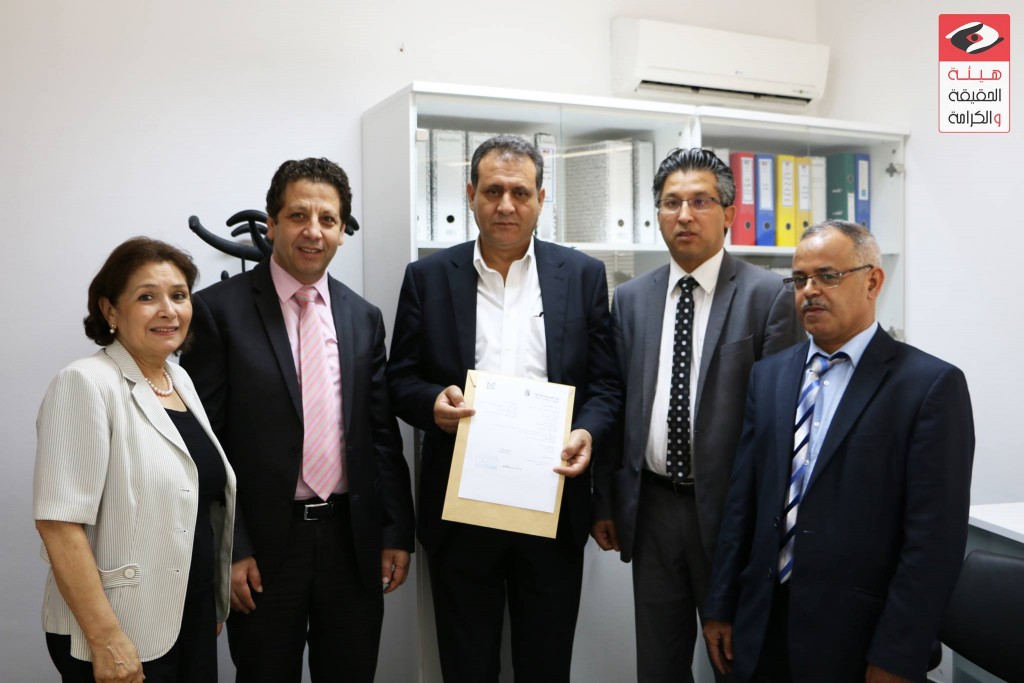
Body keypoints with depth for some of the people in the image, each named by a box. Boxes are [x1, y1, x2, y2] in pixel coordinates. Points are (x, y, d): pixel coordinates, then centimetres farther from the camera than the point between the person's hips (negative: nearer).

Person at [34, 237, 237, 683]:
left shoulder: (181, 381, 7)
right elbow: (59, 522, -20)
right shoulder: (86, 383, -15)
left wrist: (216, 606, 15)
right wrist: (105, 639, -22)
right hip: (124, 636, -7)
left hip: (195, 620, 7)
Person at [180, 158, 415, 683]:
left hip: (353, 540, 4)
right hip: (265, 542, -3)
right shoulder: (219, 309, -7)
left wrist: (397, 532, 4)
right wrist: (228, 550, -10)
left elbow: (382, 434, 7)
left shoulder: (363, 317, 6)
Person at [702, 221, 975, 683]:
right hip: (763, 626, 5)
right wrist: (720, 607, 7)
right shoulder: (768, 375, 6)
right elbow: (743, 499, 7)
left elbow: (935, 536, -13)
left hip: (856, 635, -4)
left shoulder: (932, 385, -10)